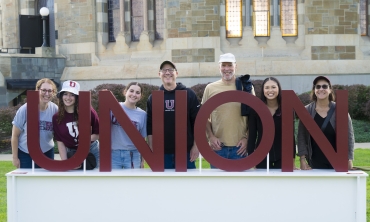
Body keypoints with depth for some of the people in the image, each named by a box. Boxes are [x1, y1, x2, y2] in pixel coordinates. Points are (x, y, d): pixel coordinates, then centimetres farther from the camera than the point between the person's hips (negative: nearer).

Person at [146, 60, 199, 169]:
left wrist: (196, 146, -4)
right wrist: (151, 150, 1)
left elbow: (197, 122, 1)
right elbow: (150, 125, 7)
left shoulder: (189, 94, 2)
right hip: (162, 153, 1)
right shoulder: (153, 98, 8)